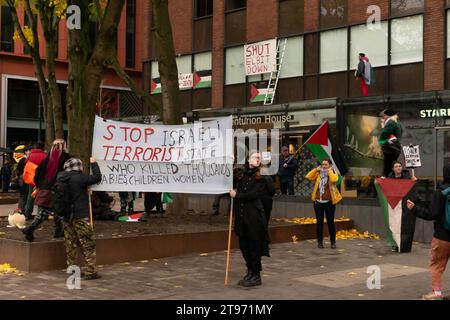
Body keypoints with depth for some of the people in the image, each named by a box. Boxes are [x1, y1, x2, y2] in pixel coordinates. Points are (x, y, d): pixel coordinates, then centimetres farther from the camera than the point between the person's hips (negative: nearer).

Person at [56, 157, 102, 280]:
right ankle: (90, 272, -1)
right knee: (88, 244, -1)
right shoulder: (79, 178, -16)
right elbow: (97, 177, -10)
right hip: (80, 216, -7)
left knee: (70, 244, 14)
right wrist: (94, 164, 0)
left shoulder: (60, 178, 5)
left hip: (67, 216, 7)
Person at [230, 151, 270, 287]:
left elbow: (254, 194, -14)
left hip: (254, 216, -5)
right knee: (244, 246, 11)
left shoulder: (261, 178, -2)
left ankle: (256, 276, 9)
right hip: (241, 216, 5)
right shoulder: (240, 175, 12)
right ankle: (250, 272, 25)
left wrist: (237, 195, -10)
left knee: (254, 246, -1)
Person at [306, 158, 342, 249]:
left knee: (330, 222, 3)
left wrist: (329, 171, -12)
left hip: (329, 202, -3)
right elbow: (308, 177, -3)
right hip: (318, 202, 3)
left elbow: (334, 180, -23)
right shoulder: (318, 174, 9)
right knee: (319, 222, 7)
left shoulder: (333, 174, 0)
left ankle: (333, 242, 14)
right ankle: (320, 241, 16)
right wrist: (316, 169, -2)